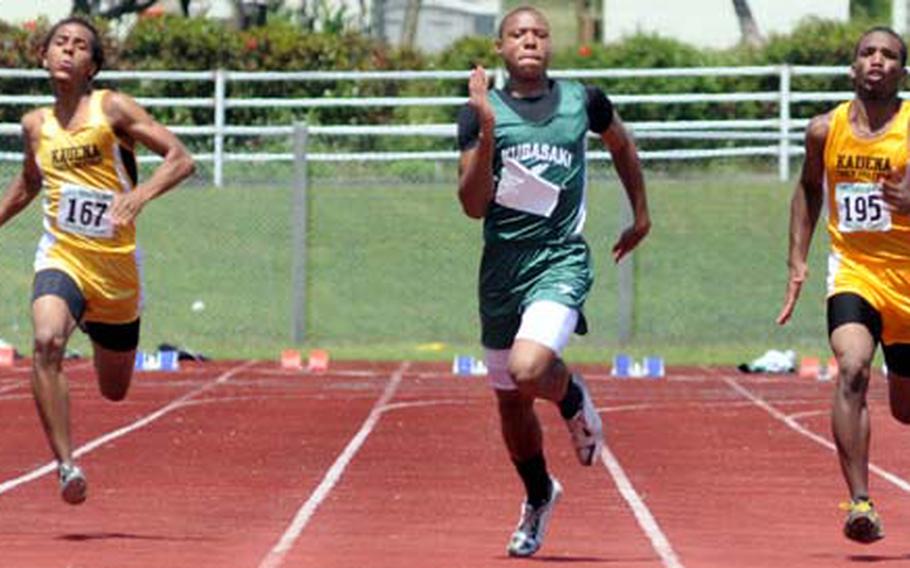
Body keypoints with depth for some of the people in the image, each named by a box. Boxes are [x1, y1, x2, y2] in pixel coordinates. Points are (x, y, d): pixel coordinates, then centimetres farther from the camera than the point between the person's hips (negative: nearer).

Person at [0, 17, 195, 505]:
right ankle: (66, 465, -30)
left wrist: (139, 196, -29)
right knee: (47, 342, -32)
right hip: (60, 258, 1)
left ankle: (96, 325, 50)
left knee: (114, 391, 14)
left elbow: (180, 158, -12)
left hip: (115, 264, -1)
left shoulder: (112, 109, -6)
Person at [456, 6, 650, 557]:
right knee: (510, 402, 13)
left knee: (529, 370, -28)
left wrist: (642, 214, 26)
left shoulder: (583, 101, 1)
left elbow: (622, 145, 23)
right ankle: (539, 496, 40)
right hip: (502, 264, 2)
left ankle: (574, 396, 9)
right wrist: (487, 134, -21)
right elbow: (474, 206, -9)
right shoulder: (481, 113, -2)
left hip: (561, 259, -2)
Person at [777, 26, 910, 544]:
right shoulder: (825, 131, 1)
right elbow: (809, 189, 19)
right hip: (853, 271, 1)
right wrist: (798, 260, 13)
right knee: (852, 371, -26)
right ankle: (860, 501, -28)